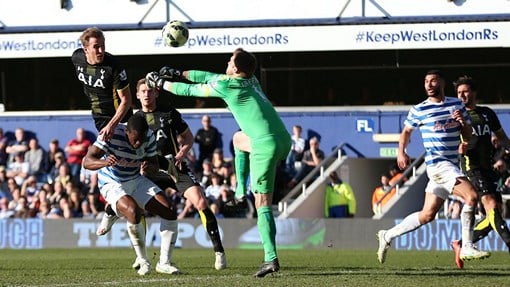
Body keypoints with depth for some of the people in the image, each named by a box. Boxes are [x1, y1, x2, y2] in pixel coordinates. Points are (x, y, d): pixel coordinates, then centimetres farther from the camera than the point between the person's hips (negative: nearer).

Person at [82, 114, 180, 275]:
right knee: (134, 212, -34)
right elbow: (87, 161, -28)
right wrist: (104, 162, -50)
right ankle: (143, 262, -17)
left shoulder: (149, 137, -12)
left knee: (169, 212, -11)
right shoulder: (112, 134, -26)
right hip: (112, 183, -5)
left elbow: (155, 167, -3)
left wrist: (149, 167, -29)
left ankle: (164, 263, 3)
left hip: (137, 180, 5)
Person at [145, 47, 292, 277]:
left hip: (266, 146, -8)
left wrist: (161, 83, 24)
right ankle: (241, 191, 25)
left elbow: (191, 90, 9)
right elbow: (210, 77, 29)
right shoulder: (252, 81, 19)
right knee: (238, 138, 34)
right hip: (284, 140, 8)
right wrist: (179, 73, 34)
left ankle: (271, 258, -14)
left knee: (263, 203, -6)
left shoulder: (226, 85, -4)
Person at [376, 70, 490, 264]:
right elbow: (407, 131, 15)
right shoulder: (419, 110, 1)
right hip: (437, 163, -6)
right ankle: (467, 248, -16)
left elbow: (468, 136, 12)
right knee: (471, 196, -22)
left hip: (451, 165, 6)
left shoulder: (457, 105, 11)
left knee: (427, 215, 8)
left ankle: (388, 236, 22)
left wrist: (463, 122, -9)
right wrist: (401, 152, 0)